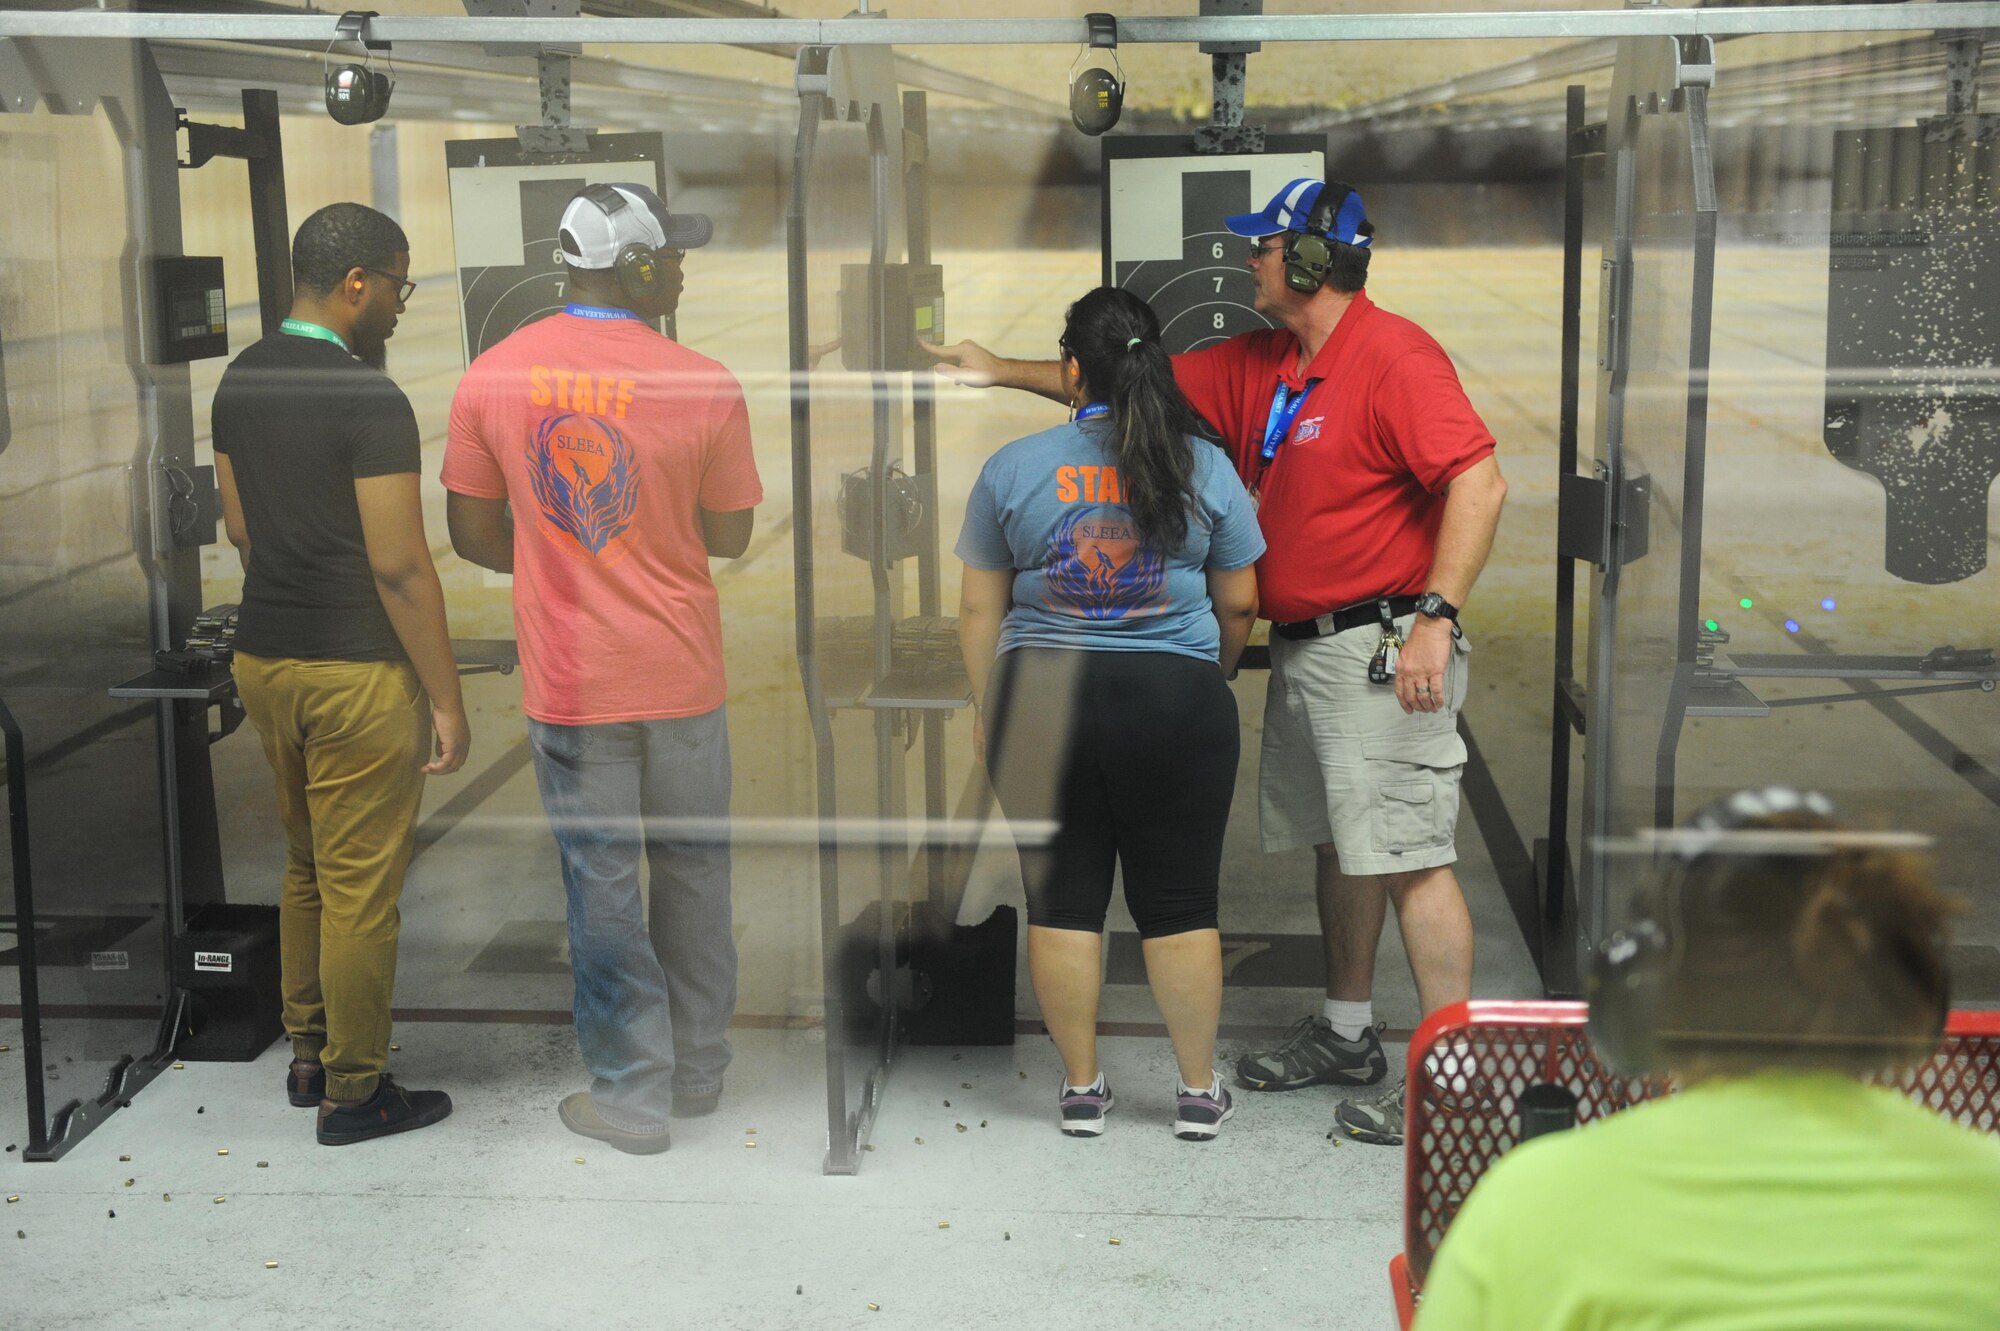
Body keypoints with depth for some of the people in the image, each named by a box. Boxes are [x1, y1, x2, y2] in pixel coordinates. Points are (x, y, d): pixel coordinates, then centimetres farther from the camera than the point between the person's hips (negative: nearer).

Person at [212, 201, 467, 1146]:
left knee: (305, 866, 21)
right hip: (355, 671, -8)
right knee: (360, 888, 2)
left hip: (262, 654, 8)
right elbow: (399, 567, -19)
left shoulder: (240, 380, 7)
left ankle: (307, 1053, 31)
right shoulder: (370, 401, -18)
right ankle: (354, 1093, 11)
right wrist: (447, 701, -13)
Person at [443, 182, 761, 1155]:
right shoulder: (704, 386, -11)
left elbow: (472, 534, 1)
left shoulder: (491, 378, -6)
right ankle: (697, 1069, 28)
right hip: (682, 672, 0)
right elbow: (728, 536, -1)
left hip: (570, 678, 0)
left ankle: (632, 1095, 16)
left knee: (602, 885, 8)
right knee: (693, 871, 16)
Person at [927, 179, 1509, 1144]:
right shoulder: (1261, 363, 14)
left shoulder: (1392, 356, -14)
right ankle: (1347, 1034, 32)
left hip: (1382, 651, -10)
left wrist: (1435, 615, -26)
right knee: (1339, 845, 18)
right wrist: (1007, 371, 20)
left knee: (1408, 855, -9)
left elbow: (1478, 482, -21)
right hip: (1304, 648, 10)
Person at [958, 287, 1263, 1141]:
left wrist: (985, 708, 15)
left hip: (1041, 698, 0)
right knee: (1180, 901, 8)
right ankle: (1199, 1091, 15)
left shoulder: (1012, 468, 0)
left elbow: (979, 608, 4)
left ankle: (1081, 1088, 17)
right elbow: (1240, 602, 8)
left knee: (1063, 899, 9)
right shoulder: (1204, 468, 1)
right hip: (1175, 701, 0)